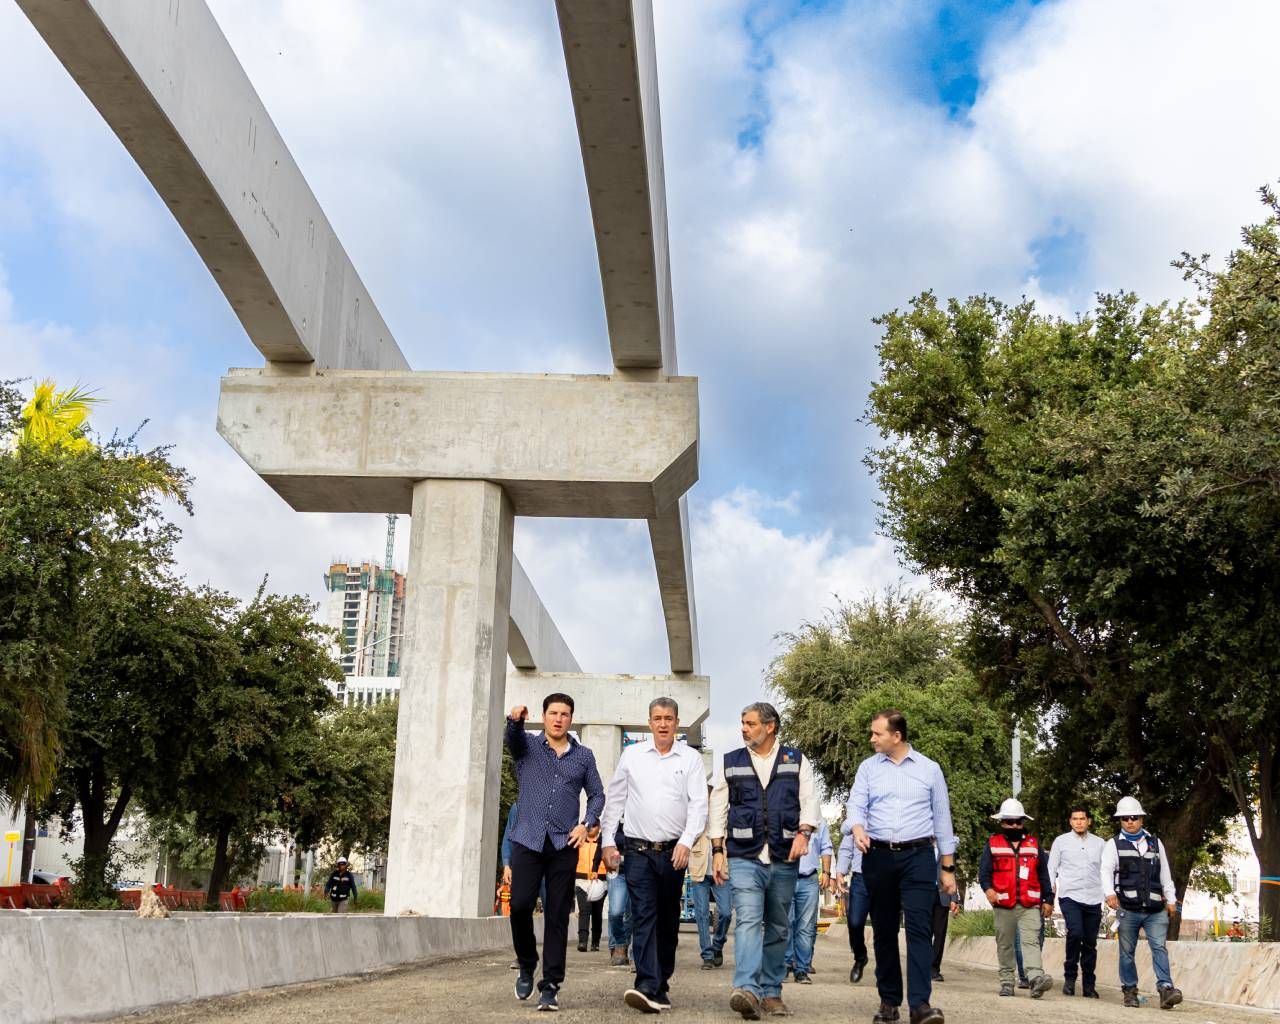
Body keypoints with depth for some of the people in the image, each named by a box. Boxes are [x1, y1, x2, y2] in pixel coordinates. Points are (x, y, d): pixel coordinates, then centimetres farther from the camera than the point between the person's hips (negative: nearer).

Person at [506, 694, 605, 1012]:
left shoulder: (584, 756, 12)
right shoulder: (527, 747, 8)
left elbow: (597, 795, 18)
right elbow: (513, 737, -15)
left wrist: (587, 824, -1)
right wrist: (515, 720, -39)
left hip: (565, 844, 1)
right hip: (528, 840, -1)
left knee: (557, 916, -1)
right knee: (520, 905, -11)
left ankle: (550, 985, 6)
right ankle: (527, 965, 15)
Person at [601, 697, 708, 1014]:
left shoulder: (690, 758, 4)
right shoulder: (632, 755, 7)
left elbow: (699, 804, -1)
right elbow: (614, 800, 10)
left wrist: (686, 842, -14)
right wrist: (608, 842, 5)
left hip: (674, 852, 1)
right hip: (639, 851, 0)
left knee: (668, 920, 8)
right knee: (643, 917, -12)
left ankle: (662, 980, 22)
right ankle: (650, 988, -20)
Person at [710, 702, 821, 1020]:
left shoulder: (796, 761, 10)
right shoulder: (731, 762, 11)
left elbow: (809, 799, 1)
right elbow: (718, 807, 11)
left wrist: (803, 832, -17)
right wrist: (718, 850, 3)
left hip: (784, 859, 1)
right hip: (744, 857, -1)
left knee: (778, 928, 9)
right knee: (748, 920, -18)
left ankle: (772, 992, 18)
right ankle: (747, 989, -28)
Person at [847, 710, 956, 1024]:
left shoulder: (929, 769, 5)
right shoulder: (868, 768, 8)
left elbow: (942, 818, 9)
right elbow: (856, 804, -1)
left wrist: (948, 867, 8)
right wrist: (858, 828, -25)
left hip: (918, 856, -2)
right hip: (878, 857, 2)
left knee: (919, 928, -12)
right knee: (884, 931, 6)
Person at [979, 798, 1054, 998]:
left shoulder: (1033, 844, 13)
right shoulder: (993, 844, 7)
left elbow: (1043, 874, 15)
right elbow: (984, 871, 2)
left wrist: (1048, 899, 10)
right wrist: (988, 888, -17)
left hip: (1030, 905, 0)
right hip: (1003, 905, 0)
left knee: (1031, 941, -14)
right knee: (1004, 944, 7)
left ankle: (1037, 978, -27)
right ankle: (1006, 981, 15)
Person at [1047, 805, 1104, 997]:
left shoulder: (1100, 843, 12)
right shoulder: (1061, 841, 7)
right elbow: (1051, 868, 8)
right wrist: (1051, 887, -6)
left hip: (1093, 899, 3)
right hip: (1070, 896, -3)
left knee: (1090, 942, 6)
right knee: (1075, 933, -22)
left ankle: (1089, 985, 17)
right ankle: (1070, 976, -7)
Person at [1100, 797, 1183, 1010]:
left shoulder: (1155, 843, 17)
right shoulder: (1114, 845, 6)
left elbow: (1165, 874, 20)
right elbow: (1106, 871, -8)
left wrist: (1171, 899, 13)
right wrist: (1110, 892, -25)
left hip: (1155, 909, 2)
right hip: (1127, 909, -1)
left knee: (1159, 948, -11)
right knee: (1127, 952, 5)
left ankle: (1165, 988, -18)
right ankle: (1130, 990, 15)